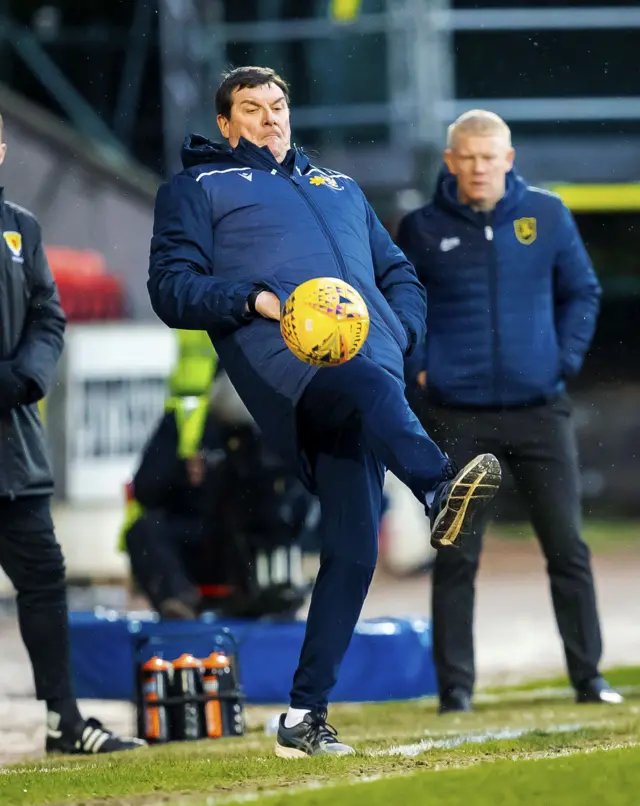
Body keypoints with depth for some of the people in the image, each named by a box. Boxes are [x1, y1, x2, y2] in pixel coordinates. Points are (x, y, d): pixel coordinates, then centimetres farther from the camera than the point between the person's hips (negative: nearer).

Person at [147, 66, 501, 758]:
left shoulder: (340, 188, 37)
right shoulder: (195, 188, 22)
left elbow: (400, 273, 33)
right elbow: (171, 285, 7)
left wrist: (397, 333, 10)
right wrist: (254, 299, -11)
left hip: (370, 360, 5)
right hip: (284, 362, -5)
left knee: (353, 546, -6)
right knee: (370, 386, -39)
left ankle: (305, 715, -4)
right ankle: (440, 489, -70)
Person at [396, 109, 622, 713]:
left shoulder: (547, 215, 3)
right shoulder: (421, 230, 0)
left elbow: (582, 293, 13)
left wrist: (565, 360, 2)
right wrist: (418, 367, 2)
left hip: (539, 410, 1)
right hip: (456, 418, -1)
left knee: (567, 548, 2)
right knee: (456, 558, 1)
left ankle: (587, 675, 9)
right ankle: (455, 684, 7)